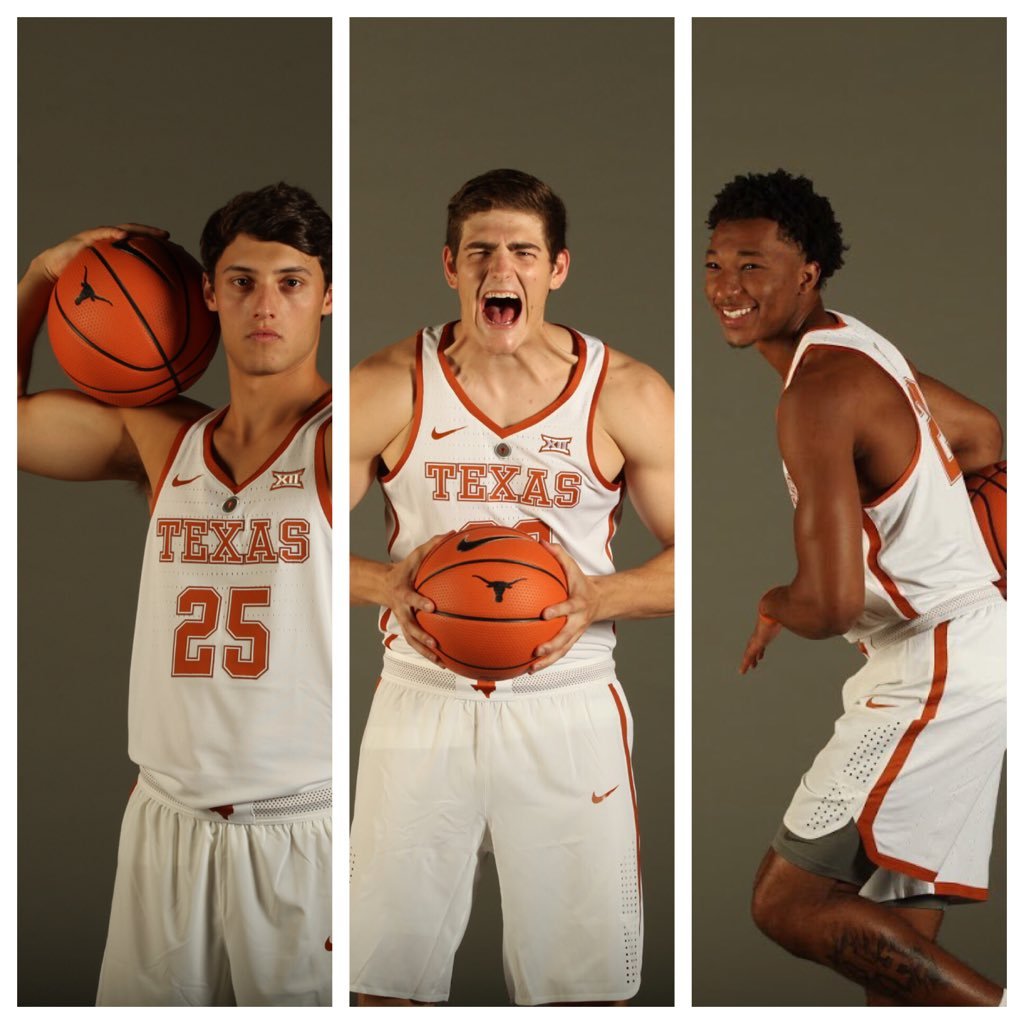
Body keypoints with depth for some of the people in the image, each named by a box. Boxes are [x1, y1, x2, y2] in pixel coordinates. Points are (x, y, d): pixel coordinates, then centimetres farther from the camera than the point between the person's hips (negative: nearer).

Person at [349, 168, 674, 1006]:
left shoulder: (626, 395, -3)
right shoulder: (387, 388, -3)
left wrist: (597, 598, -16)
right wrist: (390, 584, -18)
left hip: (568, 707, 0)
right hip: (422, 701, 0)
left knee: (584, 978, 5)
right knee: (389, 968, 7)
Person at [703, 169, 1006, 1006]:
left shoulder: (817, 393, -21)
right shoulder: (858, 348, 10)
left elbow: (830, 606, -26)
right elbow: (984, 438, 27)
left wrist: (773, 605, -5)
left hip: (936, 673, -10)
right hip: (965, 650, 10)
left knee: (789, 901, -9)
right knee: (896, 941, 14)